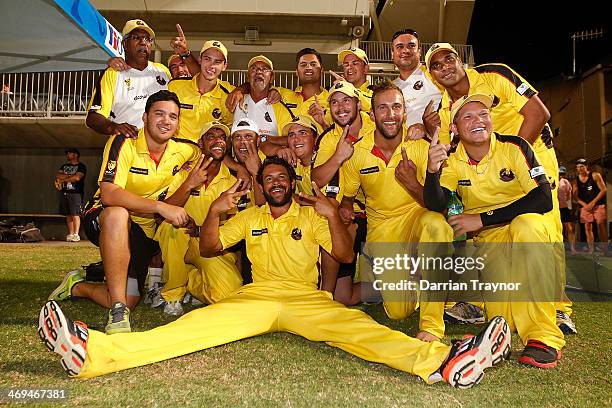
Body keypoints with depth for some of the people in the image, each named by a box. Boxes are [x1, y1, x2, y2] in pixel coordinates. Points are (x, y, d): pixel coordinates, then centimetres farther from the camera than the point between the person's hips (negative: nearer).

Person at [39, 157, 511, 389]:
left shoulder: (312, 216, 14)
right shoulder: (249, 218, 20)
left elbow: (346, 256, 6)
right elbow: (209, 248, 14)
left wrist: (332, 216, -10)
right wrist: (215, 211, -3)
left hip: (307, 297, -1)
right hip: (255, 295, 1)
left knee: (355, 326, -27)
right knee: (198, 324, -20)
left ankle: (441, 360, -49)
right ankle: (95, 350, -38)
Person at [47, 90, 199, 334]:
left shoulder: (182, 150, -4)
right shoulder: (124, 144, -18)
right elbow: (109, 194, -31)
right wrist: (160, 207, -38)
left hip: (142, 231, 5)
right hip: (102, 219, -4)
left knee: (128, 301, -7)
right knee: (117, 214, -42)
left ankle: (78, 287, 25)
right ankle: (118, 313, -35)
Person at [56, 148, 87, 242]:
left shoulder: (81, 166, 2)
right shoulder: (64, 166, 23)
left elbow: (77, 178, -14)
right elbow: (58, 176, 8)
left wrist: (63, 179, -4)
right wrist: (69, 176, -6)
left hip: (75, 193, -6)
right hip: (65, 193, 6)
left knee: (75, 215, -11)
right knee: (68, 215, 5)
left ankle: (76, 235, -14)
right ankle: (70, 234, 7)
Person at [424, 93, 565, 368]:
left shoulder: (514, 147, -11)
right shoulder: (452, 161, -5)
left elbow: (543, 199, -19)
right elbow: (435, 206, -19)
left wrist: (483, 218, -22)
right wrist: (432, 170, -38)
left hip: (527, 226, -1)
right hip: (487, 239, 1)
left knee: (527, 223, -38)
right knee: (502, 317, -21)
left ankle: (543, 336, -29)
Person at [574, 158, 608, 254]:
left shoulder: (595, 175, -1)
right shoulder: (576, 180, 7)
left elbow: (603, 190, -5)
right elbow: (575, 195, 6)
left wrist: (593, 202, -12)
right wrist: (584, 204, -11)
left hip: (598, 204, -3)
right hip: (585, 206, 3)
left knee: (601, 225, -11)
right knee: (587, 228, -1)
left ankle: (605, 249, -8)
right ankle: (591, 251, 1)